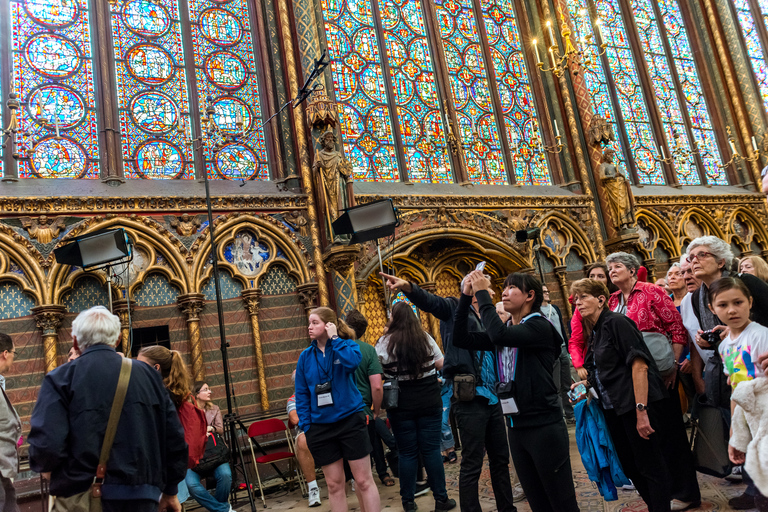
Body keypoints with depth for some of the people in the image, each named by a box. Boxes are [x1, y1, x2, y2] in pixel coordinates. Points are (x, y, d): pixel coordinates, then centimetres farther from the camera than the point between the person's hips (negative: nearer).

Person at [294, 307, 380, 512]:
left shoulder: (347, 345, -3)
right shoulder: (305, 356, 6)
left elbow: (352, 361, -27)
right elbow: (302, 394, 7)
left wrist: (334, 339, -16)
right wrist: (305, 425, -1)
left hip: (350, 420, -3)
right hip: (320, 426, 3)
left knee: (364, 480, 1)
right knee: (334, 484, 11)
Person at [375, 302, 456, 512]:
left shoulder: (384, 342, -7)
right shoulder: (426, 339, -1)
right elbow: (441, 364, 6)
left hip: (401, 405, -1)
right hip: (429, 401, 1)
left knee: (407, 452, 8)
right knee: (431, 449, 7)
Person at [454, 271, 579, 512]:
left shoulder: (540, 326, -11)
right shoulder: (505, 331, 11)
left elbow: (499, 335, -29)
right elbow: (461, 338, 3)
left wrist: (482, 293, -19)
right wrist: (466, 296, -3)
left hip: (544, 426, -7)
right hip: (516, 427, 7)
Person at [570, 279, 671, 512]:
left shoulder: (616, 322, -12)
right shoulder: (595, 334, 14)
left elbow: (639, 365, -20)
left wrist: (641, 410, -25)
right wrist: (587, 384, 9)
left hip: (634, 405, -9)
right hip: (613, 410, 9)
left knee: (650, 466, 0)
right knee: (630, 466, 16)